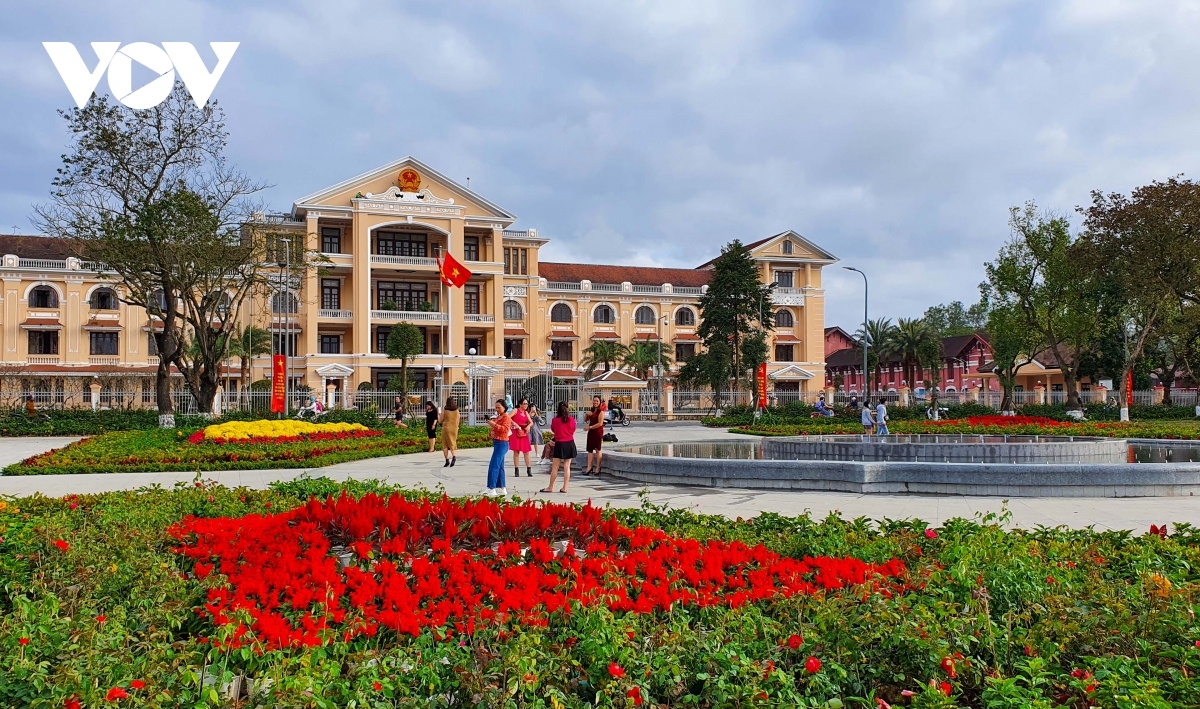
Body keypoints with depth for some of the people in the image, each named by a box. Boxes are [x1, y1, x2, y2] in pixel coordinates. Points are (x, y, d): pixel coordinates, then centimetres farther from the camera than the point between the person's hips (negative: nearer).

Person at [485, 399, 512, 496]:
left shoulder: (506, 417, -9)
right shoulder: (498, 417, 18)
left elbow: (505, 429, -23)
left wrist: (494, 424, -31)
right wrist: (491, 423, 12)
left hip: (502, 443, -10)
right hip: (497, 442, 10)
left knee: (493, 466, -14)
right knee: (499, 466, 12)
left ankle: (491, 489, -15)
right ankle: (502, 489, 17)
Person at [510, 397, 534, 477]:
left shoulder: (526, 413, 16)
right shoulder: (515, 410, -2)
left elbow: (531, 422, 15)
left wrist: (529, 426, -6)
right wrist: (515, 424, -19)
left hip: (524, 434, 5)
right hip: (516, 433, -5)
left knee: (526, 452, 2)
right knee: (516, 452, -1)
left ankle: (529, 470, 6)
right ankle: (516, 470, 3)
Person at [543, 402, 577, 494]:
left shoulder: (555, 420, -10)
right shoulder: (571, 420, -4)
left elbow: (553, 430, 4)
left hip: (559, 444, -2)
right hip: (570, 444, 2)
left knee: (555, 467, 5)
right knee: (567, 467, 5)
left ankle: (550, 487, 11)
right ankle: (564, 488, 6)